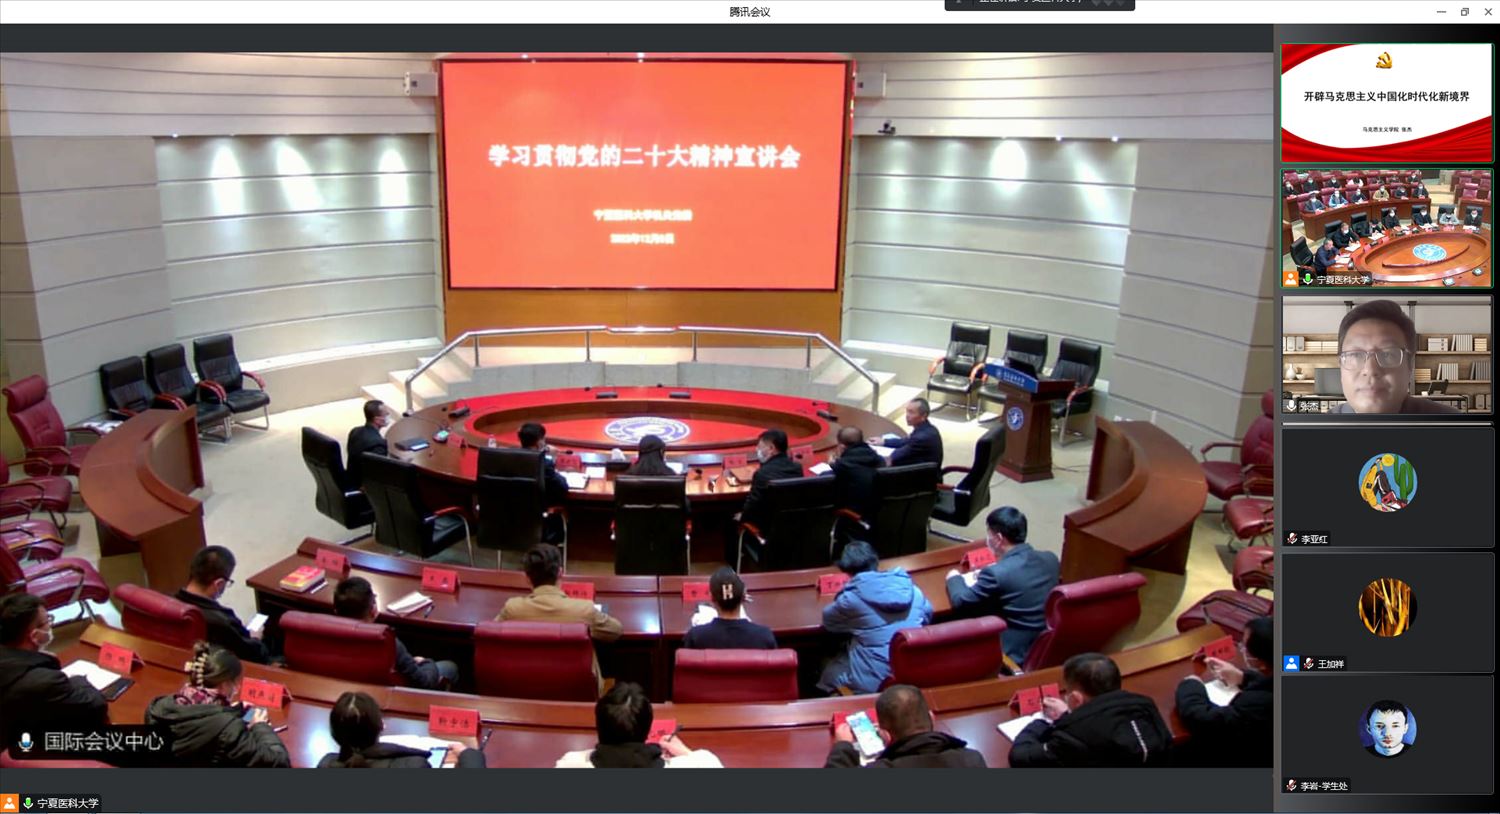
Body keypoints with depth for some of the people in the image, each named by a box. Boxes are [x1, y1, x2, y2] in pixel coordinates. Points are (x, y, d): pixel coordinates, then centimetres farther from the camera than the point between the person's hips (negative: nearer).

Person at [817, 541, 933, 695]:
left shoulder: (852, 598, -14)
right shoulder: (912, 589, 0)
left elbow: (828, 620, 6)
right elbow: (928, 615, 20)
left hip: (872, 684, -5)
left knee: (828, 669, 22)